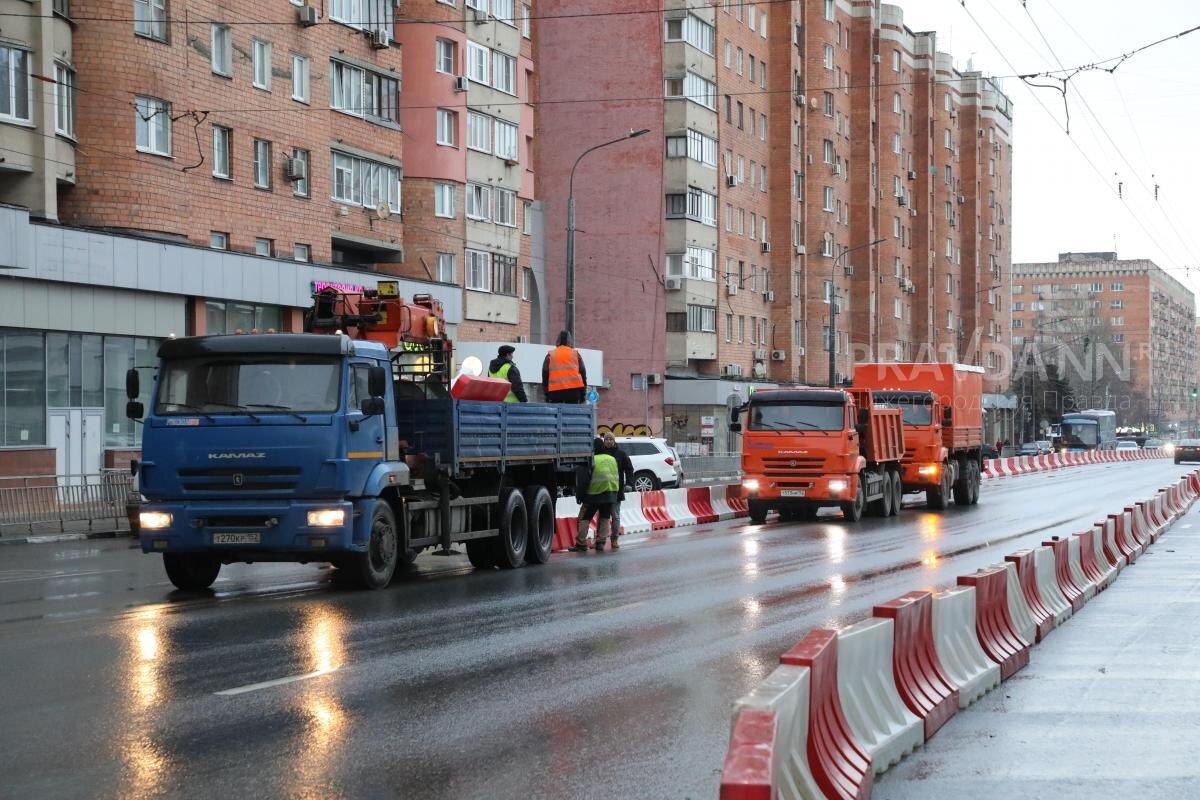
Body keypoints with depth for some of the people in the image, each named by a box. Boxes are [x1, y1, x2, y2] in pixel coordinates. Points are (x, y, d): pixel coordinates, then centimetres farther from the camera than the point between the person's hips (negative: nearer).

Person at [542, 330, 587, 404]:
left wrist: (547, 395, 11)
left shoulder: (550, 356, 9)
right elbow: (582, 373, 7)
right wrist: (583, 393, 11)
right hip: (574, 391, 0)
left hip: (555, 392, 0)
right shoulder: (575, 354, 9)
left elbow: (545, 375, 7)